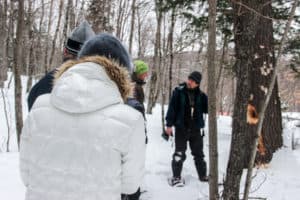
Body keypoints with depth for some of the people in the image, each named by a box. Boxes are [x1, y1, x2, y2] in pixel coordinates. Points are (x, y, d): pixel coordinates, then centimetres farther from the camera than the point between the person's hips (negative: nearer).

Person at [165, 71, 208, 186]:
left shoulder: (200, 95, 2)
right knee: (179, 154, 1)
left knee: (199, 153, 14)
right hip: (181, 128, -3)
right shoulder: (179, 91, -7)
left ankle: (202, 175, 29)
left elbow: (206, 109, 4)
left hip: (195, 129, 3)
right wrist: (169, 125, -12)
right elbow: (172, 108, -7)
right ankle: (176, 177, 11)